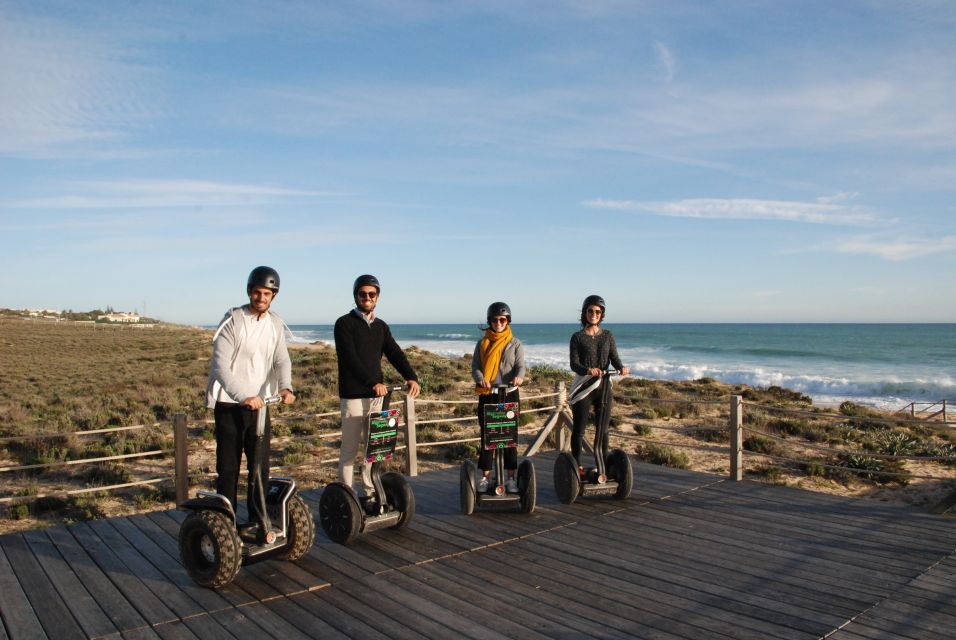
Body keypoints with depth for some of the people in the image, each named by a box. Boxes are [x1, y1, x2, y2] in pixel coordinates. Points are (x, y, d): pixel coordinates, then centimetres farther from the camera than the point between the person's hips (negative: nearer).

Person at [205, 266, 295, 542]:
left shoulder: (275, 324, 6)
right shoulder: (232, 320, -11)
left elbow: (281, 360, -2)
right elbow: (221, 365, -19)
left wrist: (285, 386, -24)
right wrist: (243, 396, -33)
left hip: (260, 403, 4)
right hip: (229, 405, -4)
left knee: (260, 466, 5)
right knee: (228, 468, 4)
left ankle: (257, 522, 15)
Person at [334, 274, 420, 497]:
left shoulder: (381, 326, 14)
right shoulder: (344, 324, -4)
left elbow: (395, 353, 3)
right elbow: (350, 358, -16)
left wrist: (411, 377, -15)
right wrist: (373, 383, -28)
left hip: (376, 395, 6)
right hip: (353, 395, -5)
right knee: (350, 448, -1)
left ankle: (371, 492, 18)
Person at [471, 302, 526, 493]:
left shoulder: (515, 344, 6)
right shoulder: (482, 343, 8)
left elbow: (520, 365, -6)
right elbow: (475, 367, -1)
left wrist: (518, 377, -29)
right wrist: (481, 379, -23)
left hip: (509, 394, -1)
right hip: (487, 395, 1)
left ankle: (510, 478, 10)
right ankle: (485, 477, 12)